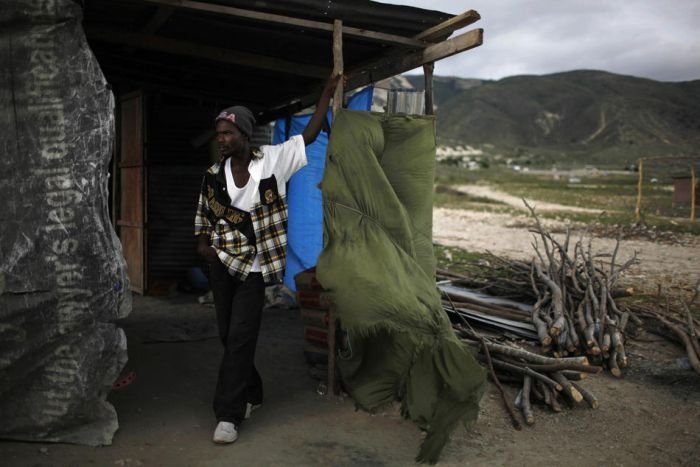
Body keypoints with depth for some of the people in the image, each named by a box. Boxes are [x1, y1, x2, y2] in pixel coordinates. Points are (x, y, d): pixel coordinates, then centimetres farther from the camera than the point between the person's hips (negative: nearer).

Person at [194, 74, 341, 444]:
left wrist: (327, 94, 3)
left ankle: (229, 414, -2)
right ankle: (251, 394, 31)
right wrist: (202, 243, -1)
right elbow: (203, 216, 15)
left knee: (240, 338, -8)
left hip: (253, 267, -3)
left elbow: (309, 135, 1)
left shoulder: (273, 160, -6)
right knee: (228, 336, 10)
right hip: (221, 264, 3)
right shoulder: (214, 175, 1)